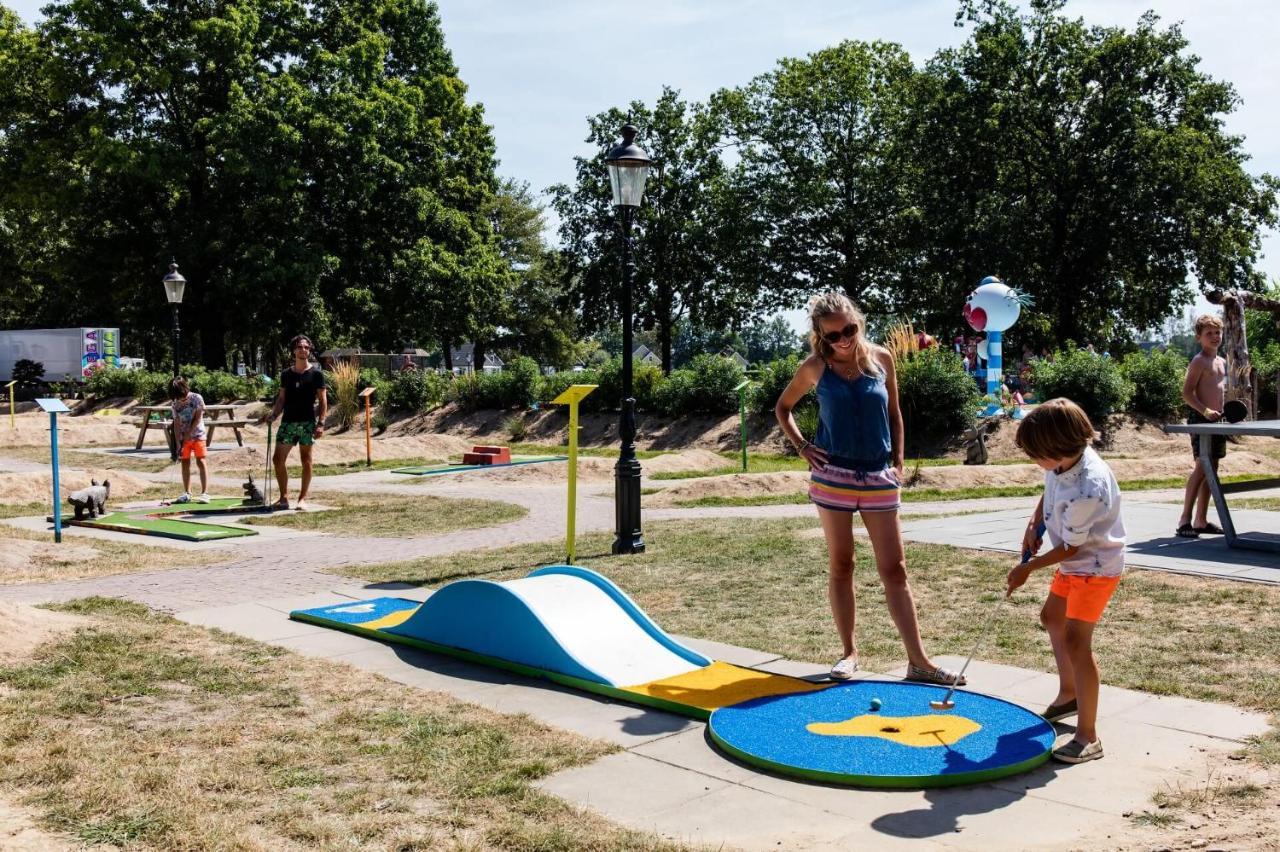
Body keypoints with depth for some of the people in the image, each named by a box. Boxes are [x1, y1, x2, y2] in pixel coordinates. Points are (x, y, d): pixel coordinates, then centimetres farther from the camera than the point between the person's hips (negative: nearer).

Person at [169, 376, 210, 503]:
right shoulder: (175, 404, -3)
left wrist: (188, 434, -14)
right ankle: (187, 493, 12)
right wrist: (178, 443, -10)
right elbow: (177, 424, -4)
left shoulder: (197, 398, -12)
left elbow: (198, 418, -12)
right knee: (185, 463, 5)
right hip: (183, 437, 4)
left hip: (197, 435, -4)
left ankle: (205, 493, -9)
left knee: (200, 462, -8)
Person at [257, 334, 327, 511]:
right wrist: (272, 414, -3)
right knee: (278, 458, -1)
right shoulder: (286, 374, 10)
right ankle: (284, 498, 9)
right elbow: (281, 399, 14)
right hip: (287, 422, 4)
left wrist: (320, 423, -11)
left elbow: (323, 400, -2)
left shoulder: (316, 374, 0)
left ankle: (302, 499, 9)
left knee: (306, 460, 2)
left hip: (307, 422, -4)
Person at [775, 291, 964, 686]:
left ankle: (918, 661, 5)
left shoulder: (881, 359, 1)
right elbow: (782, 408, 11)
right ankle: (848, 652, 17)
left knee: (894, 570, 2)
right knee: (840, 565, 6)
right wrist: (801, 446, -1)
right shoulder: (815, 368, -3)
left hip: (879, 477, 1)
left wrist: (898, 461, 6)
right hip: (833, 475, -1)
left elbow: (894, 414, 12)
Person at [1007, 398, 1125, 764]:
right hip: (1073, 563, 10)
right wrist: (1034, 524, 0)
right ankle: (1069, 694, 44)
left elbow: (1070, 547, -24)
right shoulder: (1062, 461, -11)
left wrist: (1029, 568, -13)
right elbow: (1048, 492, 14)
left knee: (1076, 640, -15)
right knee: (1052, 617, 24)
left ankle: (1088, 736, -8)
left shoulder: (1086, 490, -36)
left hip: (1096, 566, -10)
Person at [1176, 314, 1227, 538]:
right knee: (1202, 466, -16)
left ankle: (1201, 520, 15)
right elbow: (1187, 393, -15)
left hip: (1215, 420, 9)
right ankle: (1185, 520, -14)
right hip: (1200, 419, -9)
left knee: (1211, 468, 9)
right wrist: (1205, 411, -25)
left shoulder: (1222, 362, 17)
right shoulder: (1199, 362, -8)